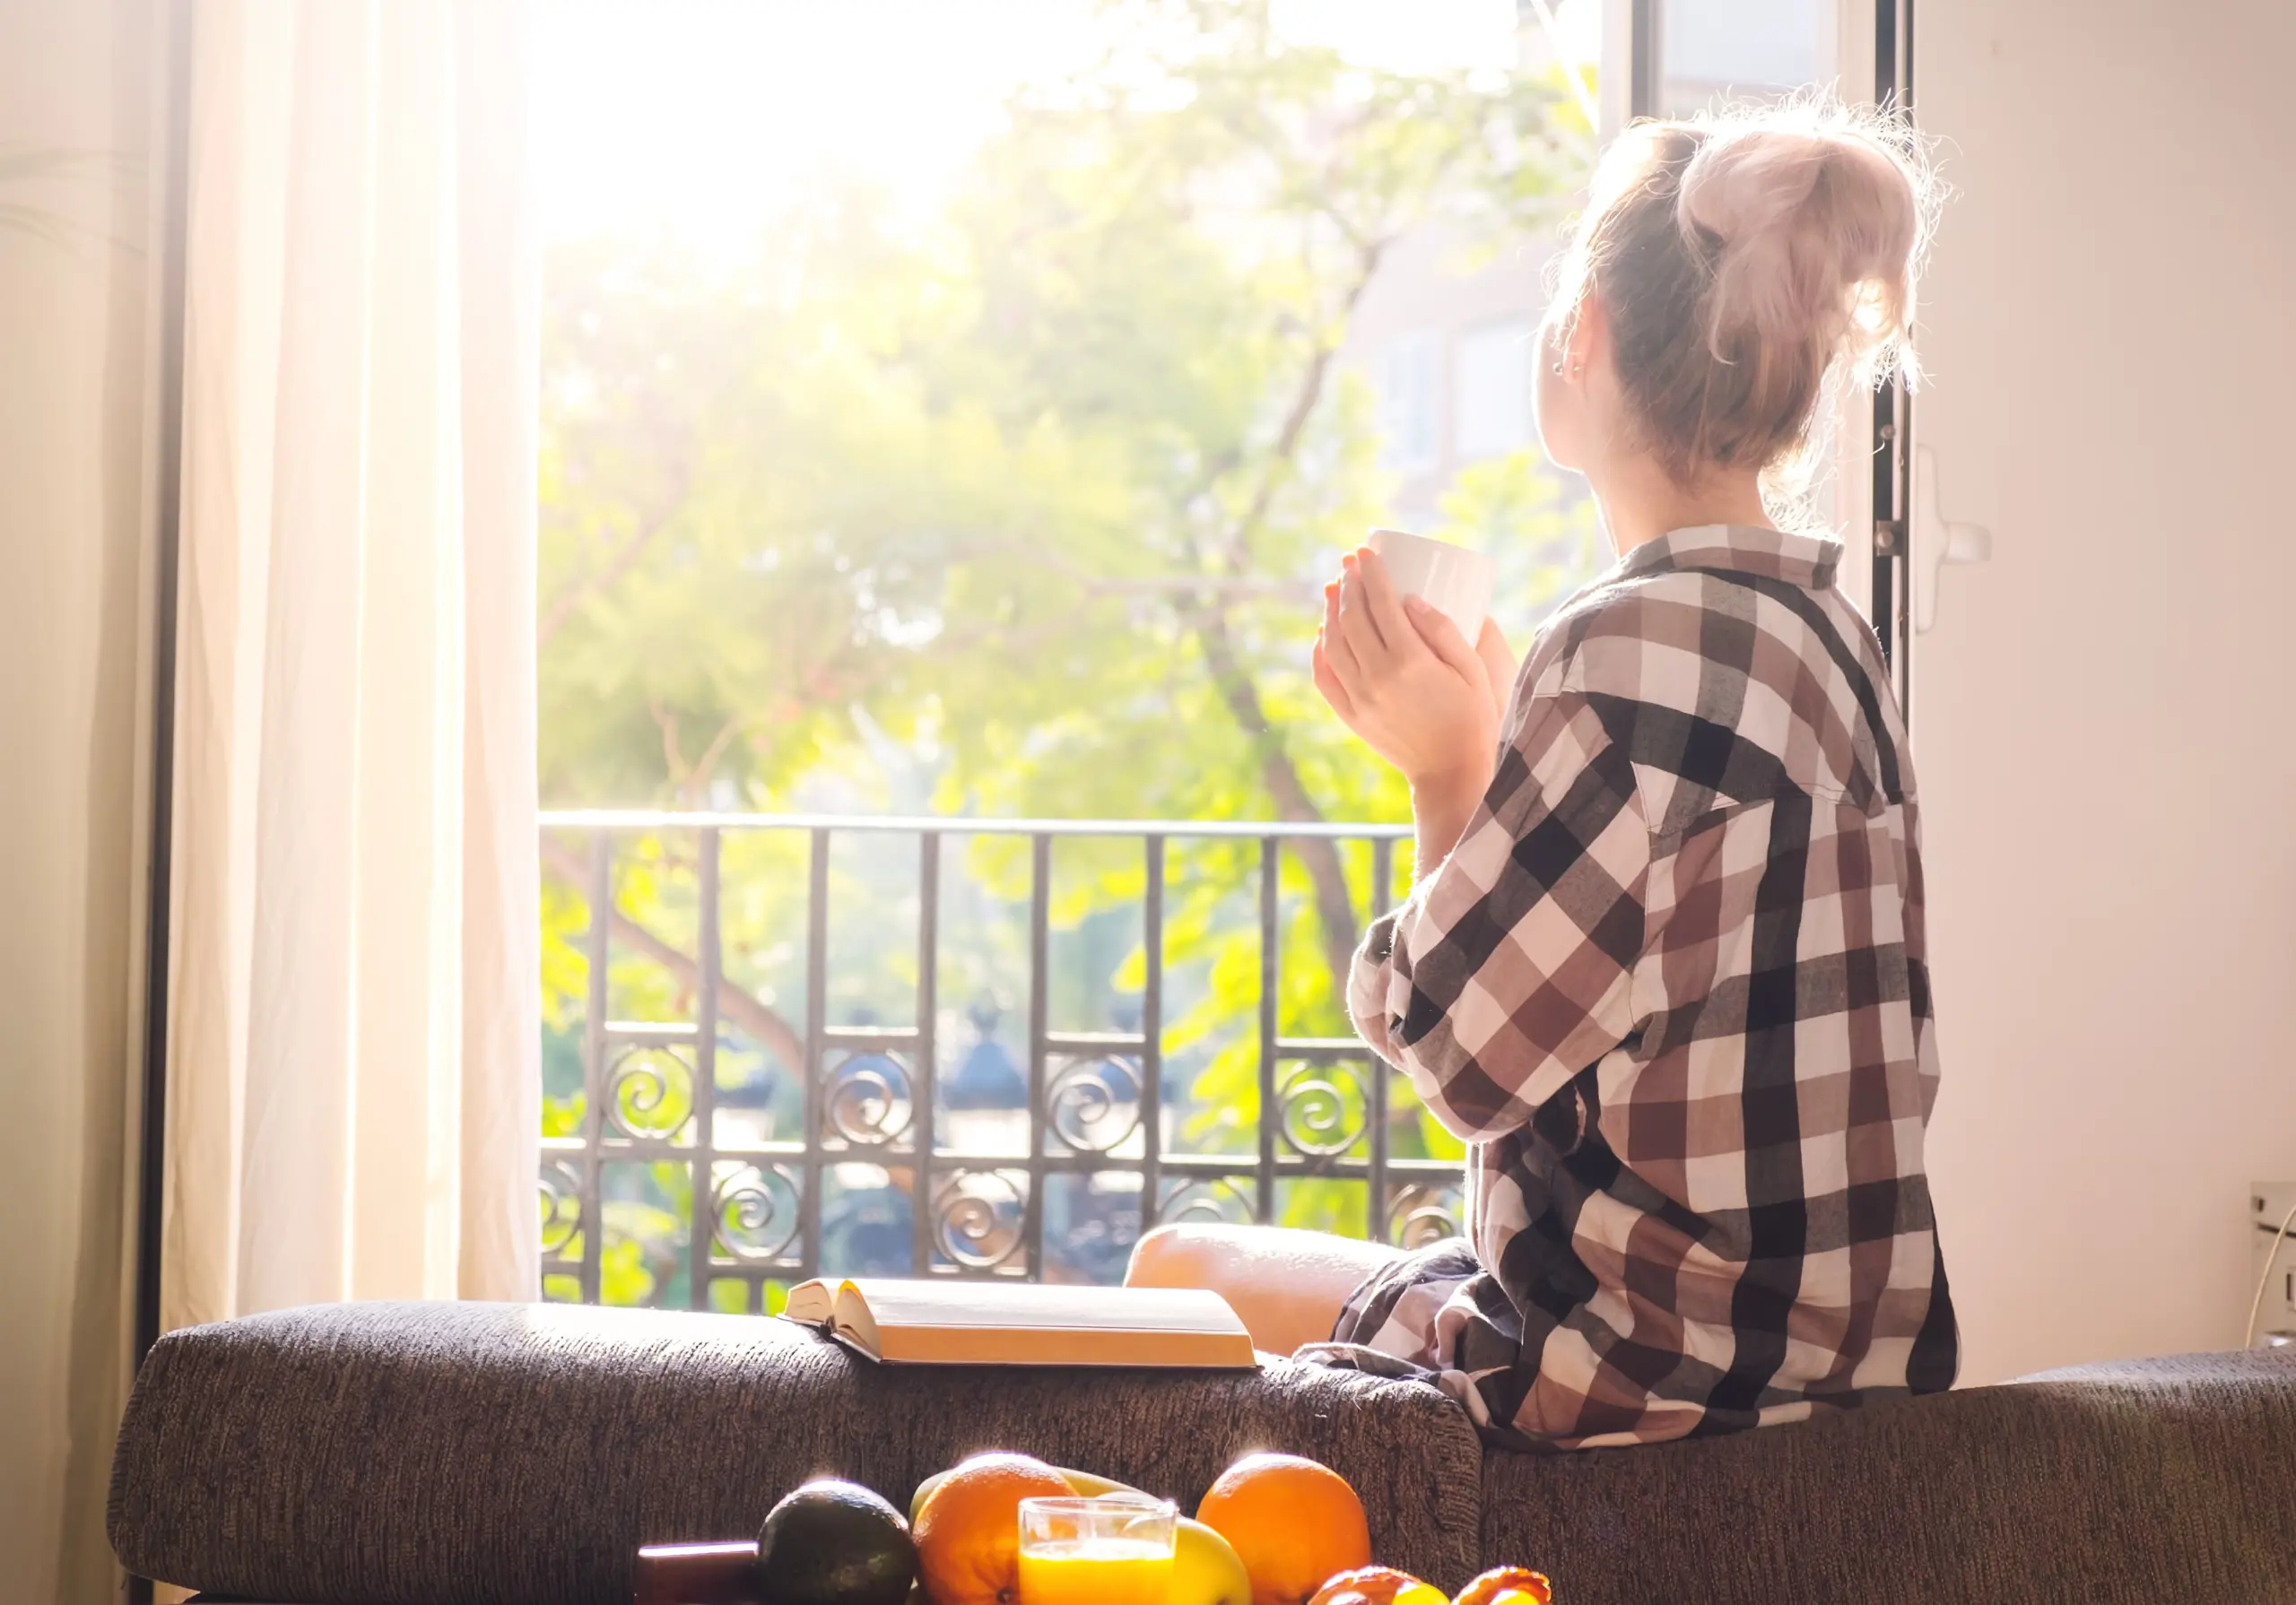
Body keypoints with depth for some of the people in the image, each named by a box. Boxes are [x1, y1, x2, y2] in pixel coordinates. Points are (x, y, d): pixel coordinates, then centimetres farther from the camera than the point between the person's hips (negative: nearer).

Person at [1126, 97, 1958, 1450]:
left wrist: (1449, 771, -5)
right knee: (1184, 1261, 26)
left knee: (1179, 1274, 15)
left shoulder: (1649, 643, -22)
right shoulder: (1820, 630, 9)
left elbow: (1459, 1041, -17)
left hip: (1659, 1371, -9)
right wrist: (1473, 756, 12)